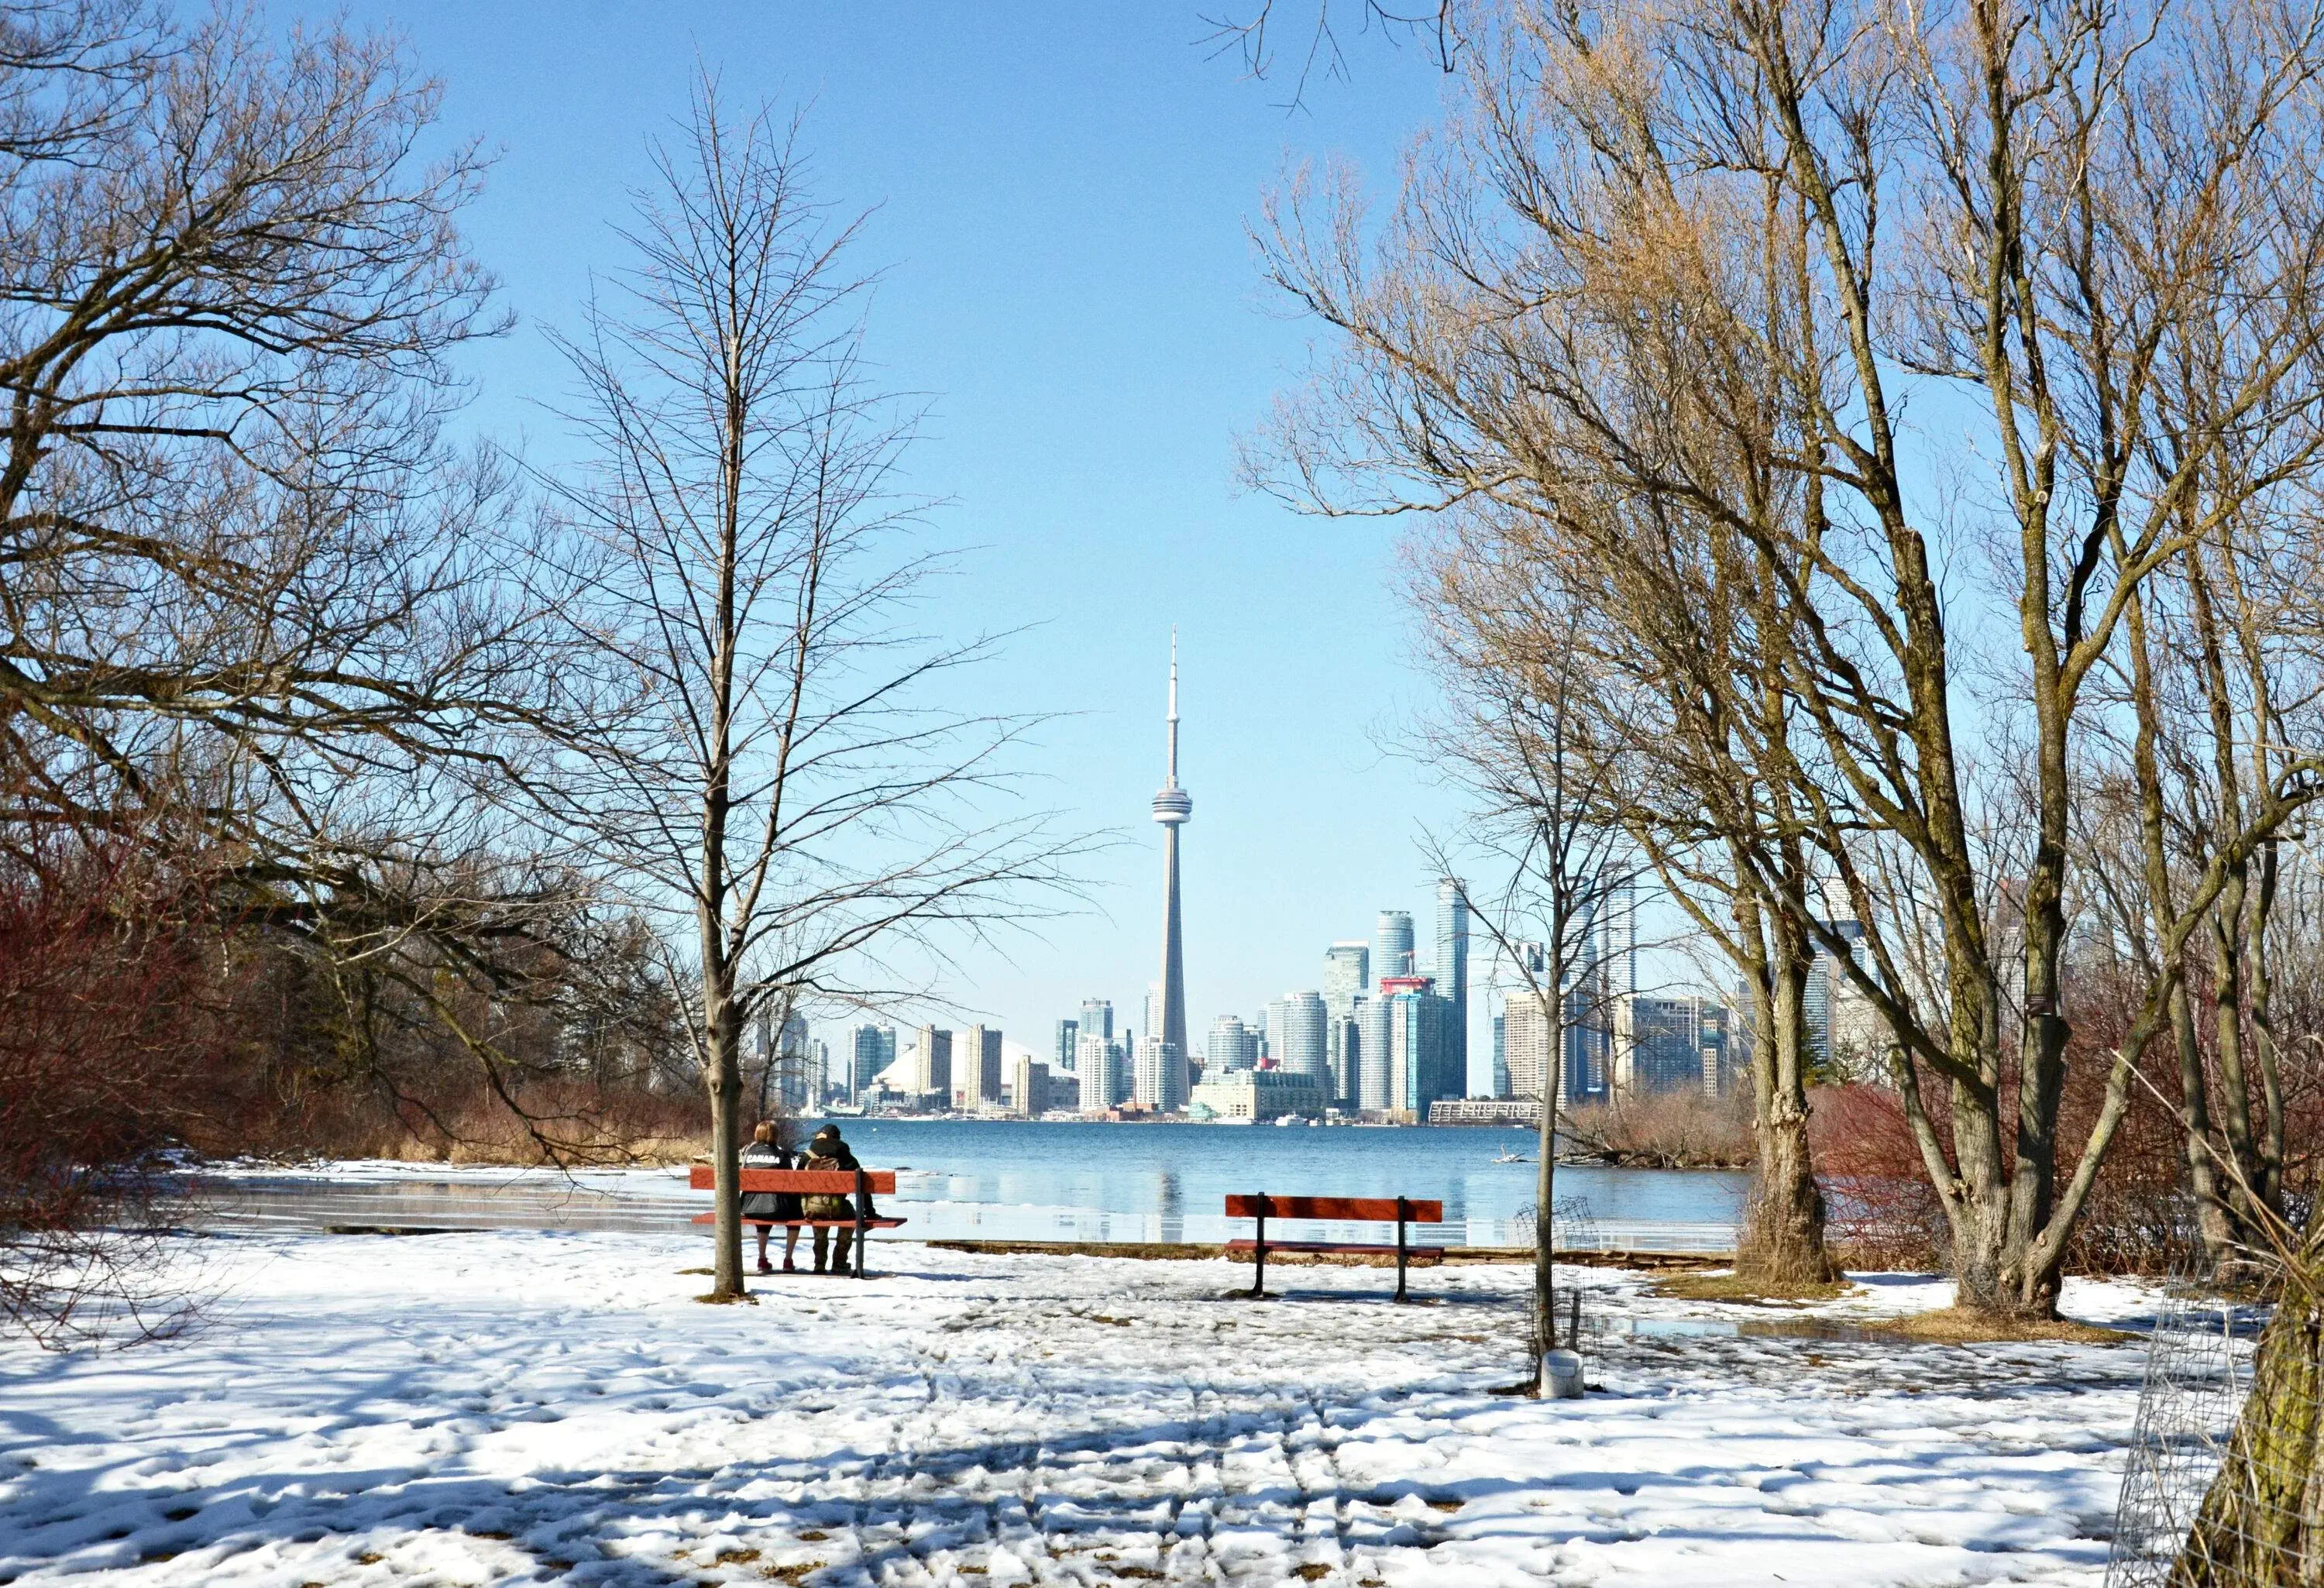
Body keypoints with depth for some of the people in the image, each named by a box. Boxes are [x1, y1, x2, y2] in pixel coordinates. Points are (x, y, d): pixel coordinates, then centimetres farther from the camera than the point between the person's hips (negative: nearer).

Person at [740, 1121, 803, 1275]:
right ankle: (788, 1260, 22)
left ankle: (762, 1260, 31)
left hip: (750, 1209, 3)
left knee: (764, 1218, 37)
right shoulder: (781, 1152, -1)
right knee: (796, 1216, 29)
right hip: (775, 1209, -3)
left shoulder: (748, 1151, 7)